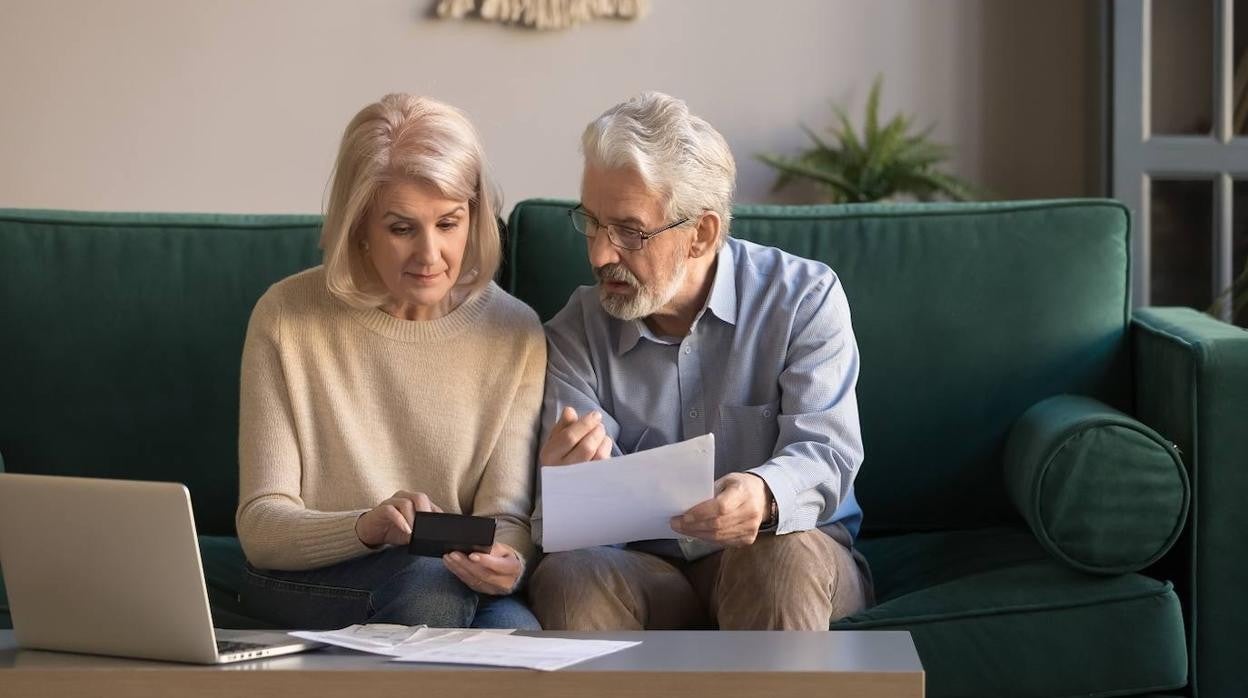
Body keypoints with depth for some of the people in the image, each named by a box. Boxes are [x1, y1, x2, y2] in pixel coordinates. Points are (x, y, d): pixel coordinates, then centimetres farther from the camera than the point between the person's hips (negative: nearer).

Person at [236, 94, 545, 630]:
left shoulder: (515, 334, -1)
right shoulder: (287, 317, -6)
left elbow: (506, 515, -3)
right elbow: (260, 527, -8)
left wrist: (504, 559, -29)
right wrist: (367, 526, -29)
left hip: (455, 581, 2)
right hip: (309, 583, -2)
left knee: (513, 627, -32)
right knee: (429, 582, -34)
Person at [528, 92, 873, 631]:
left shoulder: (804, 298, -4)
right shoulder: (576, 334, 2)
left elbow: (825, 451, -16)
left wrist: (764, 495, -41)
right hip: (648, 570, 1)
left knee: (785, 555, -36)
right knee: (565, 577, -31)